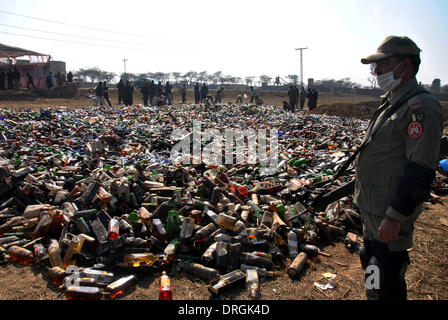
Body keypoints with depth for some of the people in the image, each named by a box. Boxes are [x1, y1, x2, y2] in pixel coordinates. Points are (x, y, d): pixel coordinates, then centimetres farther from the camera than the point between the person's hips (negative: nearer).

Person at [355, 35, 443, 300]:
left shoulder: (421, 105, -18)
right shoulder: (391, 102, 13)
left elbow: (420, 169, -24)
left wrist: (395, 216, -25)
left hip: (390, 212, -10)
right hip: (373, 208, 10)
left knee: (388, 285, 3)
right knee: (372, 265, 26)